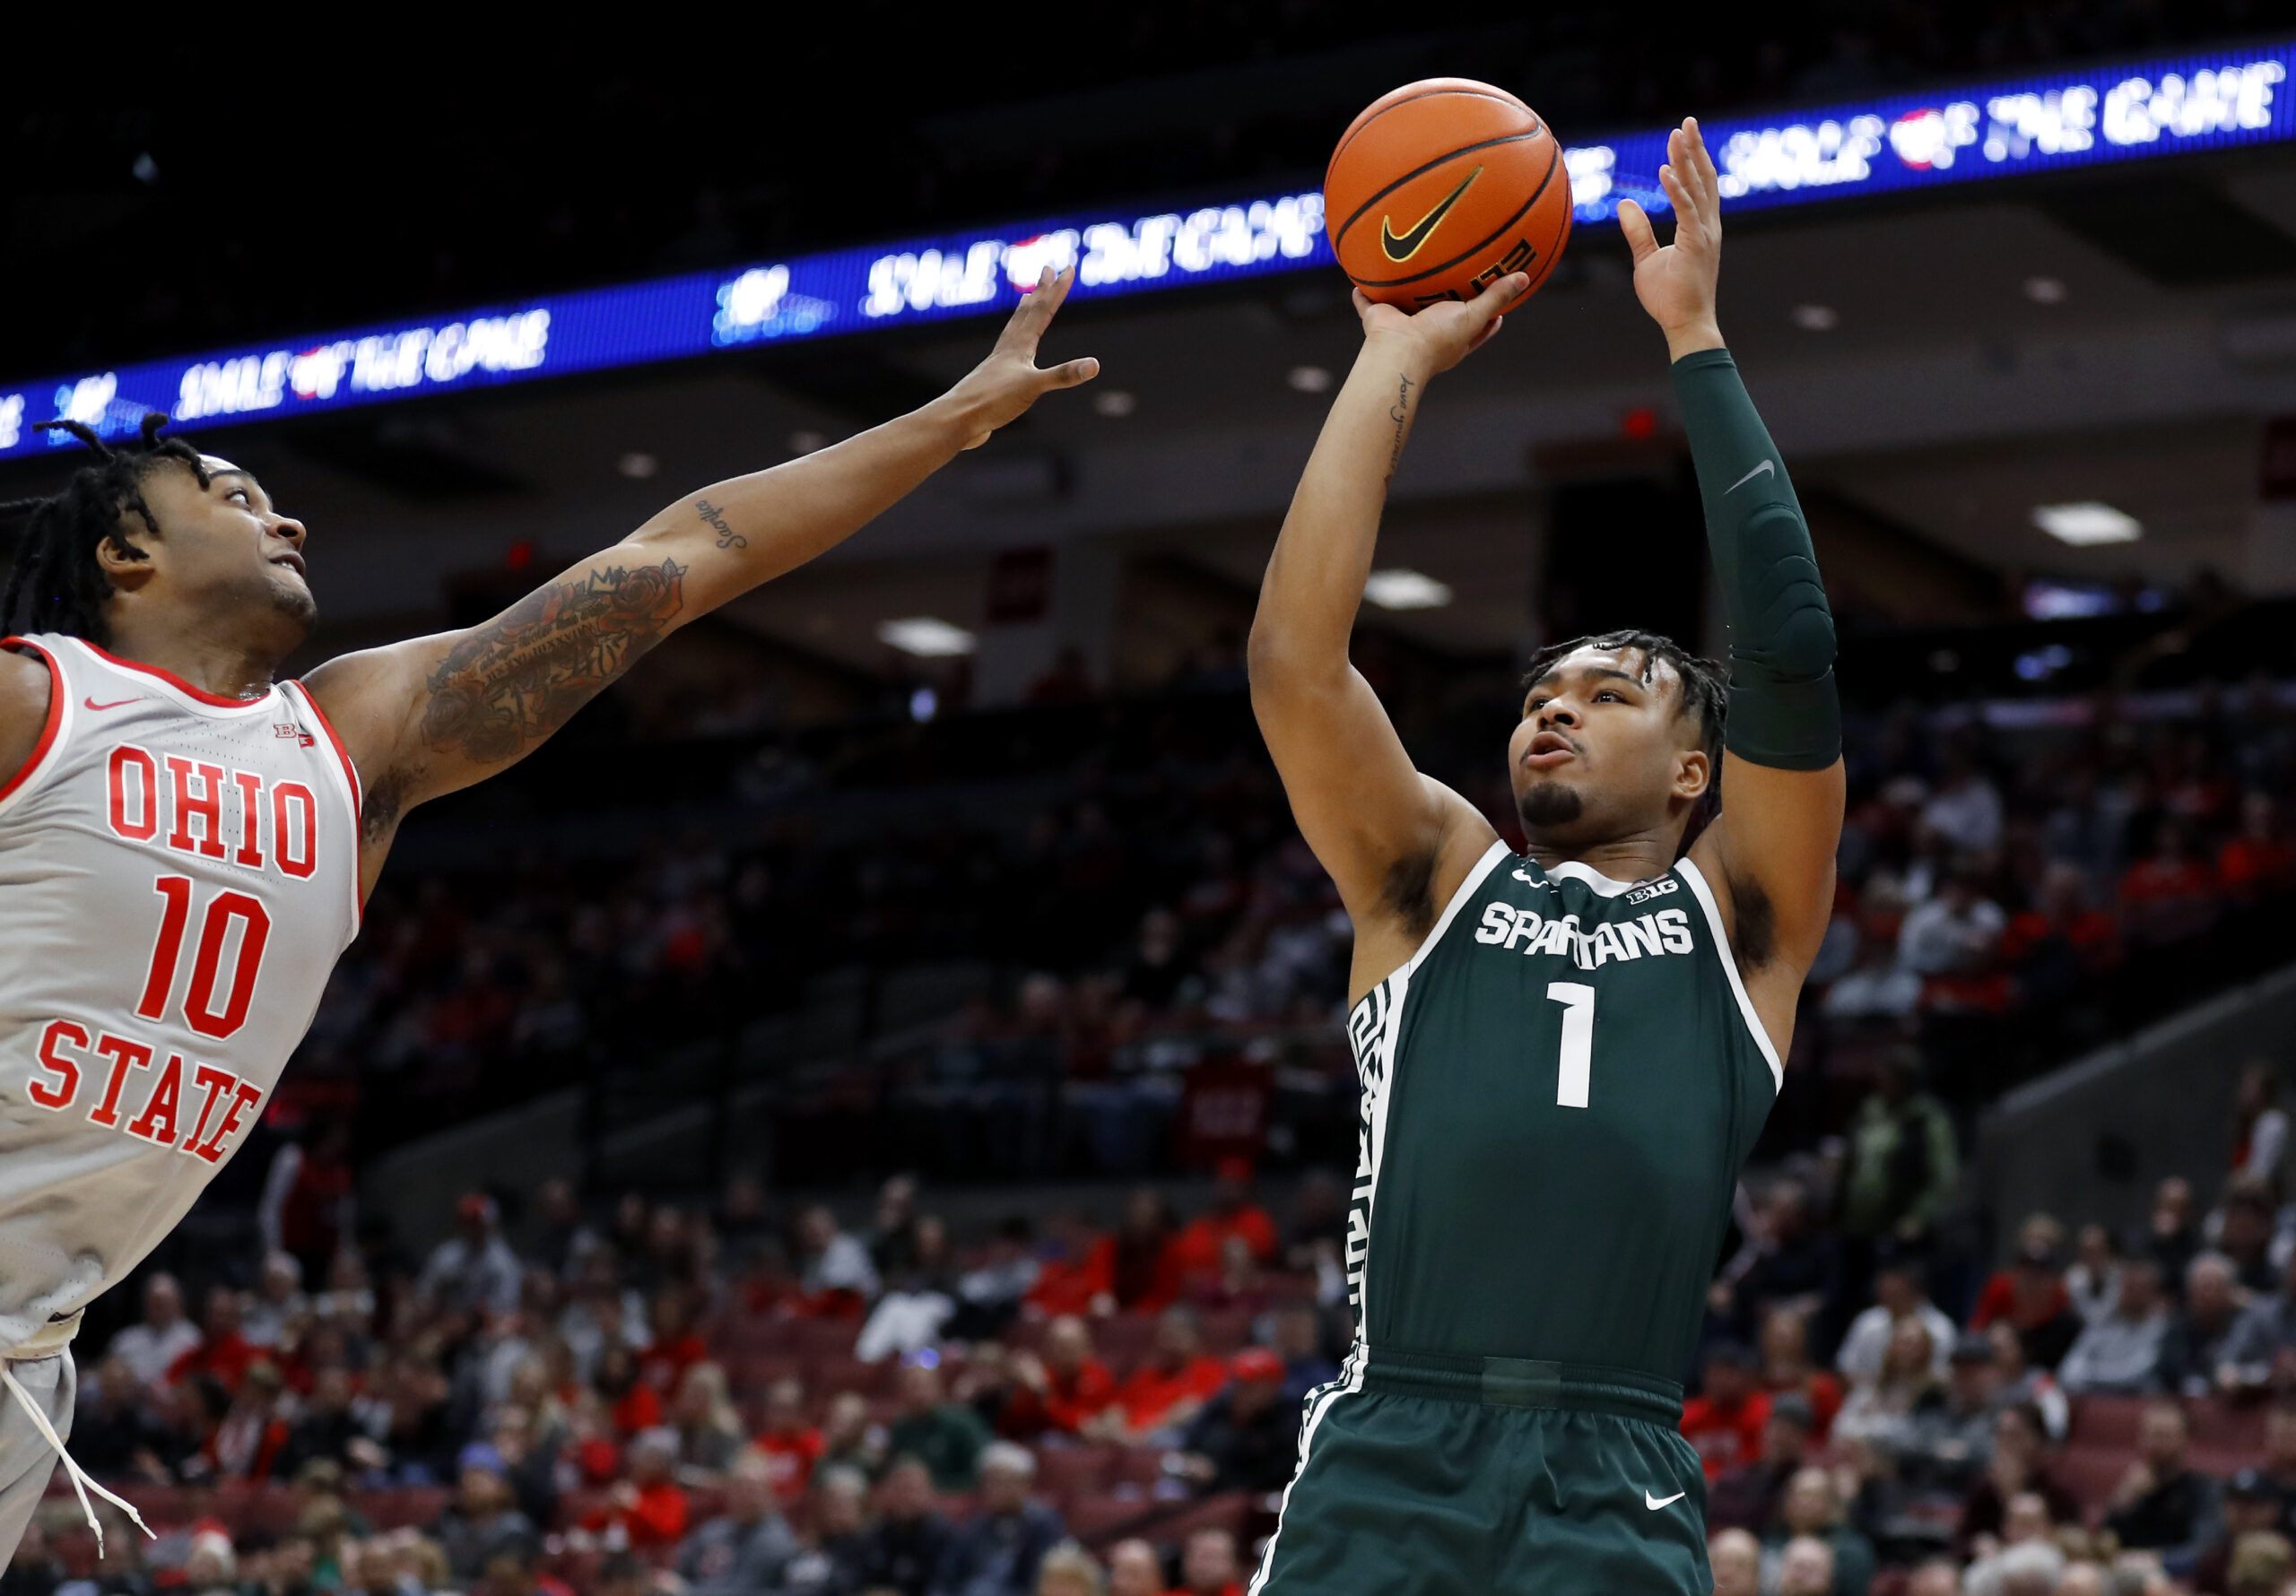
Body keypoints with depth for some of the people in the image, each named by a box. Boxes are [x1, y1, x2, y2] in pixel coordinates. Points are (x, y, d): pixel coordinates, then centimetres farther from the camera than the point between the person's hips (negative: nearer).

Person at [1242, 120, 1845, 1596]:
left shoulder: (1742, 917, 15)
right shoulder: (1434, 876, 19)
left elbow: (1791, 653, 2)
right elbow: (1295, 656, 6)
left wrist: (1696, 335, 6)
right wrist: (1401, 358, 10)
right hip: (1382, 1471, 1)